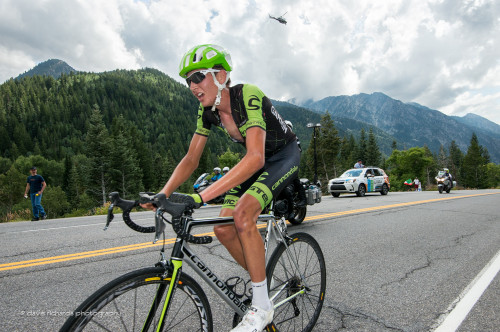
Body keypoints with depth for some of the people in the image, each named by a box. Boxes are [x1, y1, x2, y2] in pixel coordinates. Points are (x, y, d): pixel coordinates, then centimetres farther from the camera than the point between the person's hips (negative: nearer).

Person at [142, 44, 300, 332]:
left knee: (242, 215, -29)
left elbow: (255, 158, -42)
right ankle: (262, 282, 18)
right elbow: (191, 159, -5)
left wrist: (202, 195, -49)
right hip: (257, 159, 7)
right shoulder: (208, 111, -7)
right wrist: (163, 194, -21)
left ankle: (262, 306, -9)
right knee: (224, 229, -7)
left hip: (284, 155, -7)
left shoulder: (248, 96, -29)